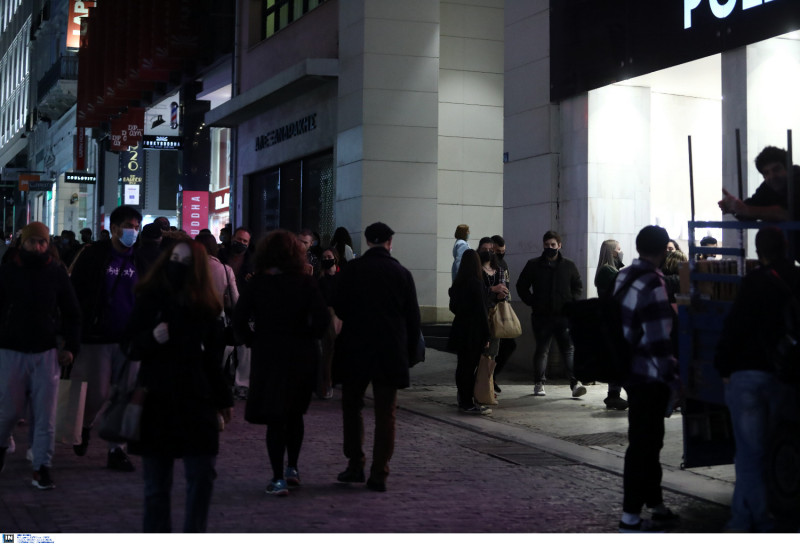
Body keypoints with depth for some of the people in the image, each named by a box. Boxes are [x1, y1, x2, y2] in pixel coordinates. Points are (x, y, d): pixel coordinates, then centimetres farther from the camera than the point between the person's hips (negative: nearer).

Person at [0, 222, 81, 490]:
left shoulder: (57, 272, 0)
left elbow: (72, 313, 7)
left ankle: (42, 466, 7)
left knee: (45, 413, -1)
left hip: (46, 352, 0)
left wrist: (71, 346, 0)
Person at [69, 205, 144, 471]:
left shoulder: (139, 260, 9)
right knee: (97, 393, 0)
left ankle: (116, 449, 11)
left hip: (129, 339, 3)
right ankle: (85, 427, 31)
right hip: (97, 337, -3)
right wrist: (78, 329, -7)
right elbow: (75, 292, -1)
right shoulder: (93, 256, -2)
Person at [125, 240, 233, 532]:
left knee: (202, 476, -3)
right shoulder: (150, 300, 0)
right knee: (156, 483, 5)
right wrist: (153, 338, -21)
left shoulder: (206, 306, 4)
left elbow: (212, 358, 11)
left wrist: (223, 400, 12)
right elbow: (133, 348, 0)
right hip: (157, 401, -1)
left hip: (196, 401, 1)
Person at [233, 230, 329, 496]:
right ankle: (292, 468, 26)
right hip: (302, 355, 2)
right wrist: (308, 339, 3)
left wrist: (253, 341, 3)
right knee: (295, 413, 20)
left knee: (274, 417, 2)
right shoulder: (306, 282, -3)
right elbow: (322, 318, -11)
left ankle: (278, 479, -2)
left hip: (268, 355, -2)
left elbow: (239, 319, -10)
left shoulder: (256, 284, -4)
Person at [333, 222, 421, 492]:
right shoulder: (402, 273, -1)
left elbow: (339, 308, -1)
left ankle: (355, 465, 12)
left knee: (352, 406, 15)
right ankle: (379, 473, 2)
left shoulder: (352, 269, -3)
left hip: (356, 349, 0)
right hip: (391, 352, 0)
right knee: (385, 413, 5)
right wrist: (410, 350, 10)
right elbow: (413, 317, 2)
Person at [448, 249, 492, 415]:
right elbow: (481, 310, -15)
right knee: (470, 367, -3)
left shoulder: (458, 282, 7)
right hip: (473, 332, -7)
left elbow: (453, 306, 16)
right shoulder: (476, 283, -15)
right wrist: (486, 336, -12)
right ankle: (468, 404, 1)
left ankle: (463, 400, 21)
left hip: (460, 329, 7)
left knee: (462, 366, 13)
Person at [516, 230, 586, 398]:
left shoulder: (569, 266, 9)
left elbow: (579, 286, 18)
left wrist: (571, 301, 2)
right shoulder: (533, 265, 5)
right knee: (542, 350, 7)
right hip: (541, 315, 0)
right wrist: (532, 303, 0)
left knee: (569, 349, -8)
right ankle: (539, 383, 16)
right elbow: (521, 286, 10)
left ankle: (575, 383, -12)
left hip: (564, 315, 0)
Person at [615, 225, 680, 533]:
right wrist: (674, 379, -14)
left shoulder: (624, 277, 9)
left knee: (648, 439, 19)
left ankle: (655, 504, 31)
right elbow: (659, 341, -21)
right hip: (649, 377, -9)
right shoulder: (651, 285, -20)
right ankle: (630, 518, 3)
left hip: (632, 371, 9)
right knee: (644, 443, -2)